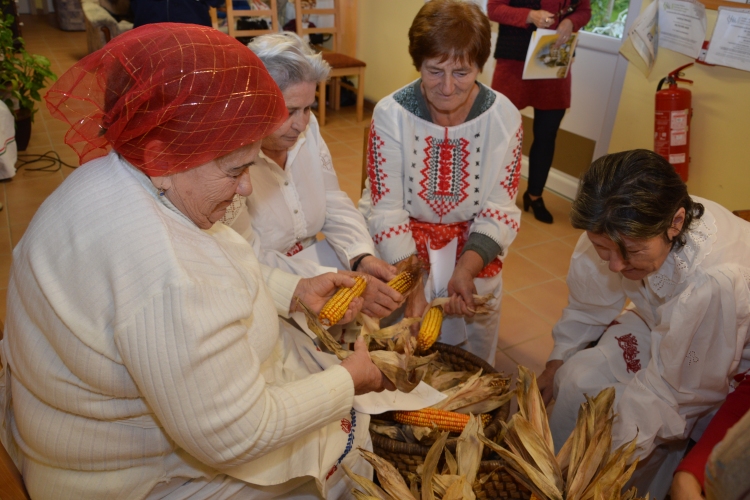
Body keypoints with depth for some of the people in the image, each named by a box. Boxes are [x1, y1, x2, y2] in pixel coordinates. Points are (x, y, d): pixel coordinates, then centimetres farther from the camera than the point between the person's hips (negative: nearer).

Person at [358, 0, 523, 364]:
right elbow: (386, 210, -16)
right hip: (402, 247, -1)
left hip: (473, 249, 2)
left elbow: (500, 210, -9)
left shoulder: (504, 117, -11)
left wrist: (466, 269, -25)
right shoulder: (391, 113, -16)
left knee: (474, 375, 5)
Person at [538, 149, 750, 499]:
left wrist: (615, 453, -21)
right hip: (662, 323, 5)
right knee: (578, 378, -10)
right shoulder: (620, 227, -28)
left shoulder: (717, 282, -42)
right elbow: (591, 302, -7)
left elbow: (678, 389, -27)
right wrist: (556, 362, 0)